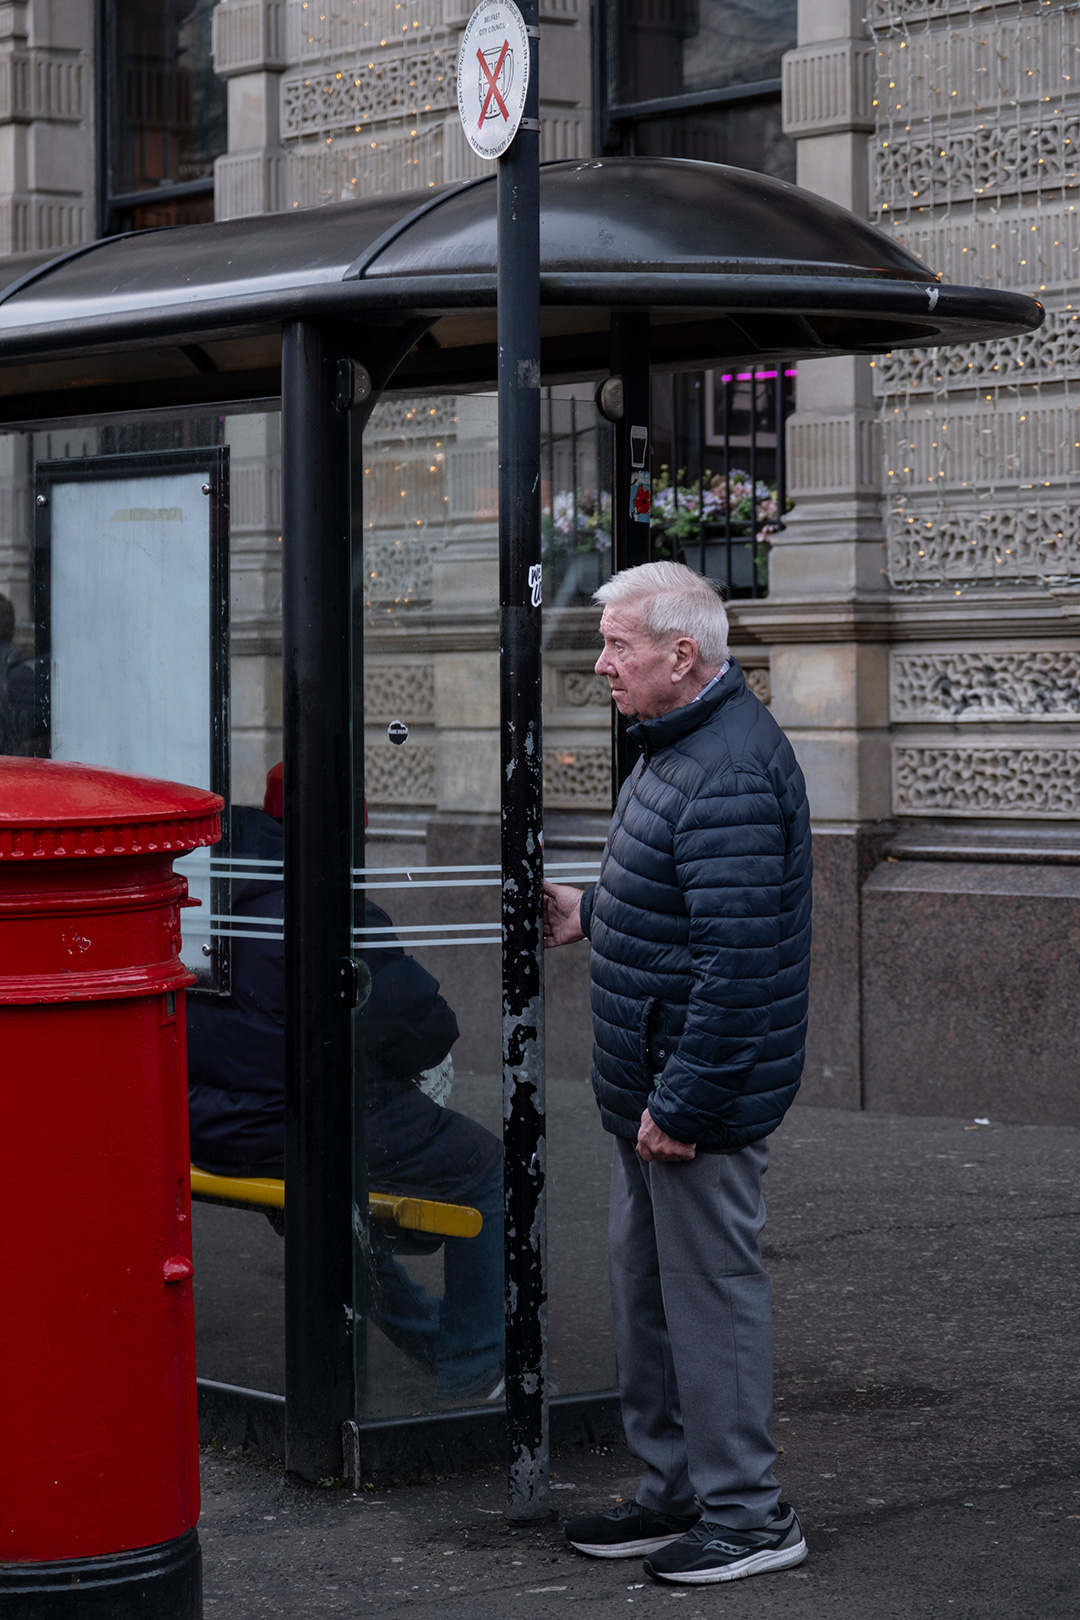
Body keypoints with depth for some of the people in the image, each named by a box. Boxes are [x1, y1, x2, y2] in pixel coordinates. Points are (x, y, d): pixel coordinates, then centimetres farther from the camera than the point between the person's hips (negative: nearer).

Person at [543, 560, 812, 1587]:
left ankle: (746, 1516, 11)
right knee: (646, 1290, 18)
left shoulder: (730, 775, -23)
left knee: (711, 1292, -1)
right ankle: (674, 1495, 29)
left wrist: (681, 1103, -25)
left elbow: (737, 957, -27)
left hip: (701, 1096, -11)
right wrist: (590, 914, 16)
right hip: (650, 1081, 11)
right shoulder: (678, 745, 12)